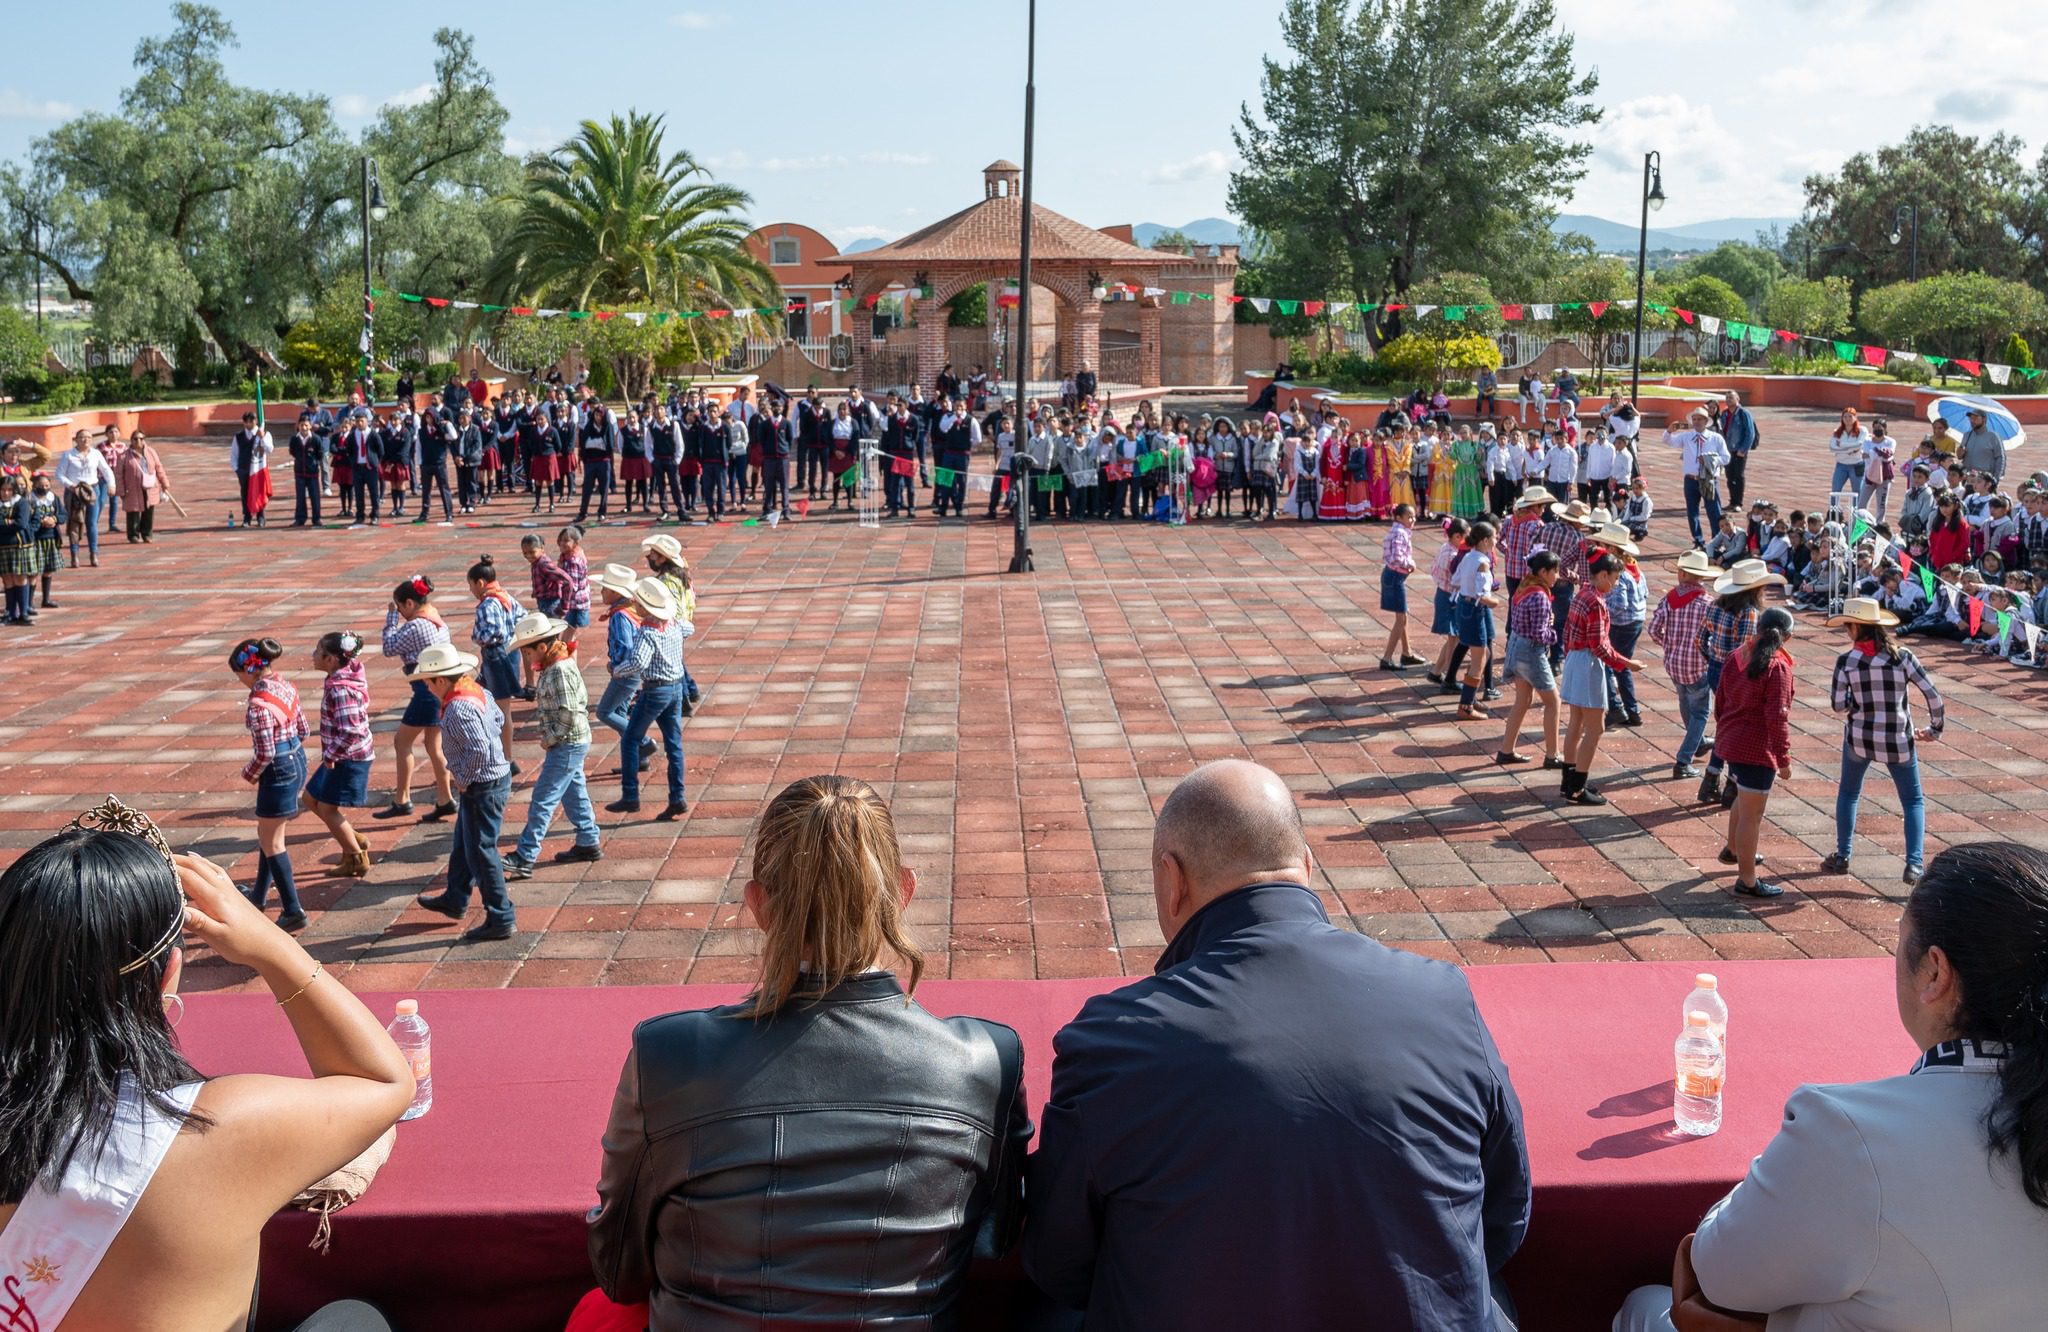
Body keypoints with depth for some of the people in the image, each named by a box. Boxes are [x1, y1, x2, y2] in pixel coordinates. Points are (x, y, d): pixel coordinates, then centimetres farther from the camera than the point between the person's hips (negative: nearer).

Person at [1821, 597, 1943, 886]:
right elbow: (1933, 695, -7)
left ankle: (1841, 857, 24)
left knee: (1848, 794, 23)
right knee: (1913, 801, 13)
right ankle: (1915, 864, -1)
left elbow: (1838, 705, -6)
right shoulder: (1902, 657, -7)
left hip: (1859, 739, 0)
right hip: (1898, 742, 0)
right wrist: (1935, 729, 5)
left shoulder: (1846, 661, -9)